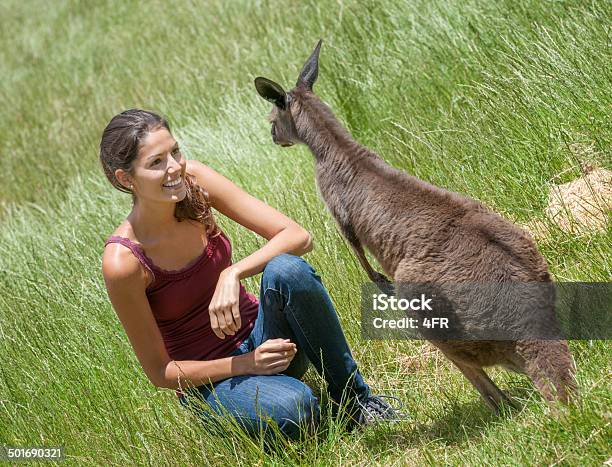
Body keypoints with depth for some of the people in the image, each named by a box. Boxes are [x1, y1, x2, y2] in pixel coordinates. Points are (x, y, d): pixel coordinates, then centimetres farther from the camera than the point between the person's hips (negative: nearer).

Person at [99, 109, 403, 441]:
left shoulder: (194, 181, -11)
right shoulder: (123, 261, -22)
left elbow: (299, 236, -13)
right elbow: (159, 372, -13)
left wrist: (233, 275, -29)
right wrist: (246, 364, -23)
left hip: (259, 336, 5)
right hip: (209, 380, -5)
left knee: (286, 270, -28)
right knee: (293, 407, -37)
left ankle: (355, 398, -13)